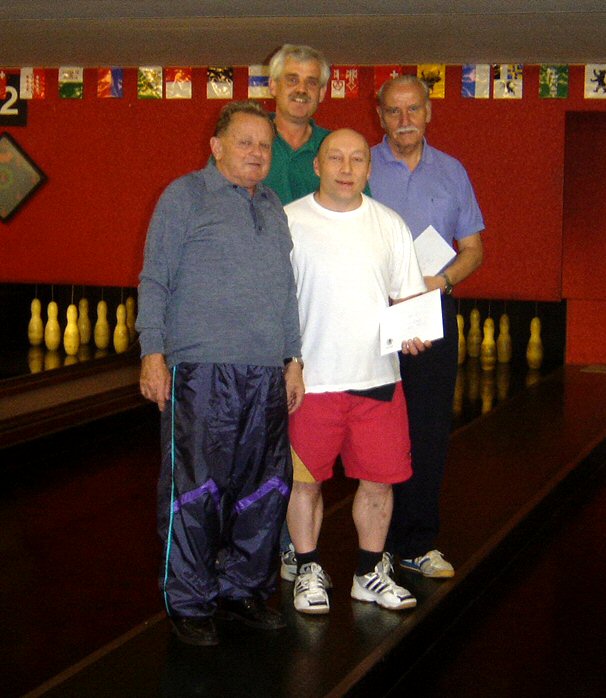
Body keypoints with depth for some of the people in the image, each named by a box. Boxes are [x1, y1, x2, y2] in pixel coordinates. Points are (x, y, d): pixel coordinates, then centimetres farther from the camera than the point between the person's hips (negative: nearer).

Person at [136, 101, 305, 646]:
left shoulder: (273, 208, 20)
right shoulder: (186, 196, 2)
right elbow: (155, 280, -2)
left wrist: (293, 358, 19)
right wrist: (153, 351, -10)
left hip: (267, 373, 6)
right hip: (201, 370, -6)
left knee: (266, 488, 9)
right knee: (194, 488, -3)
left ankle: (244, 587, 23)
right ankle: (189, 602, 8)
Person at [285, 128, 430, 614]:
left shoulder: (390, 225, 8)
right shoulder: (288, 222, 0)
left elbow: (408, 295, 12)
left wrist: (413, 331, -10)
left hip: (378, 376, 3)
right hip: (310, 378, -2)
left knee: (379, 478, 7)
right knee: (305, 479, 5)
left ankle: (371, 573, 23)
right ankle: (309, 571, 22)